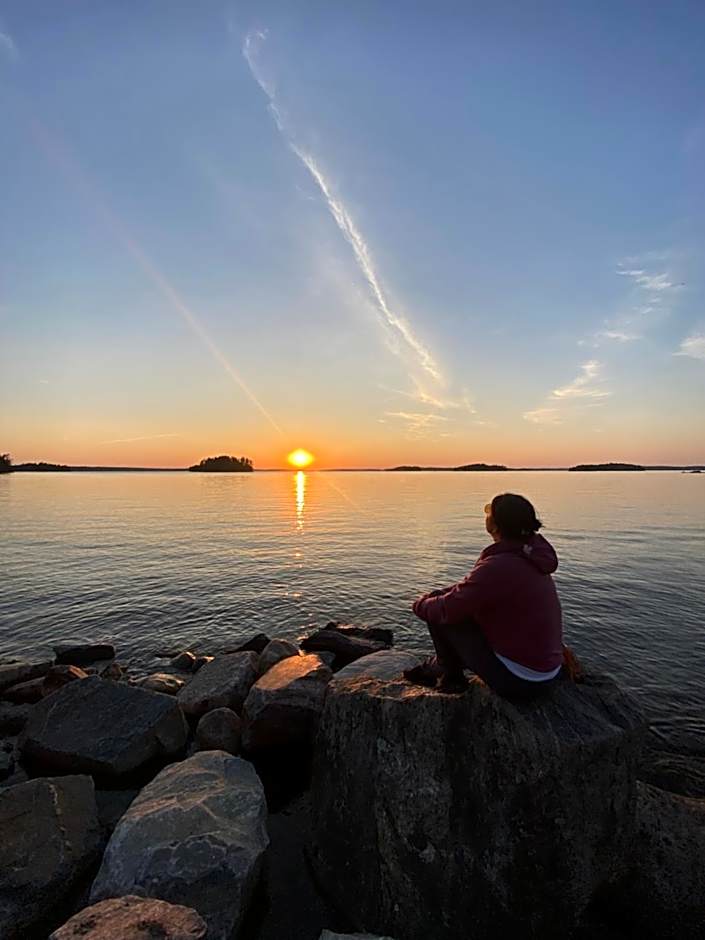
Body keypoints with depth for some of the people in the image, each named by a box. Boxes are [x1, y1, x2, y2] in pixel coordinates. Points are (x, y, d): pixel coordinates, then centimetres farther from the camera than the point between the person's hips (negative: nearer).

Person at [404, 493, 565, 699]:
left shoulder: (498, 566, -27)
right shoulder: (531, 556, 1)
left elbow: (447, 609, -21)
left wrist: (421, 604, -1)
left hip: (516, 681, -9)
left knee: (439, 614, -5)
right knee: (466, 609, 21)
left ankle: (451, 676, 18)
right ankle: (435, 667, 35)